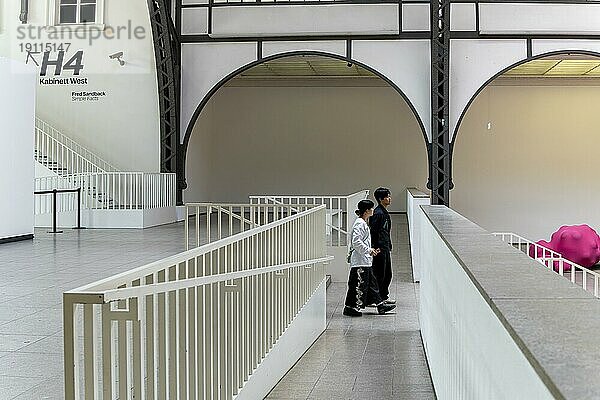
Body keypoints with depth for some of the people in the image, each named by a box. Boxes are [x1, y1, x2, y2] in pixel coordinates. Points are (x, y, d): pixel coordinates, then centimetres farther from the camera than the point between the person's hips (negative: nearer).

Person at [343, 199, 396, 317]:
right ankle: (350, 308, 3)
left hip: (365, 260, 11)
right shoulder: (360, 224, -17)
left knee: (371, 283, 14)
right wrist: (368, 250, -20)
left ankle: (380, 305, 19)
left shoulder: (363, 223, 15)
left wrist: (370, 250, 19)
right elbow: (356, 242, -24)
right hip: (360, 261, -11)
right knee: (359, 284, -5)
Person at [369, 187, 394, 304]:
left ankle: (384, 296, 23)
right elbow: (373, 231, -19)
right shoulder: (378, 213, -16)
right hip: (380, 249, -10)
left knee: (387, 274, 14)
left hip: (386, 248, 10)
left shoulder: (385, 212, 15)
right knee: (379, 275, -4)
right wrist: (375, 248, -21)